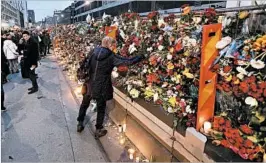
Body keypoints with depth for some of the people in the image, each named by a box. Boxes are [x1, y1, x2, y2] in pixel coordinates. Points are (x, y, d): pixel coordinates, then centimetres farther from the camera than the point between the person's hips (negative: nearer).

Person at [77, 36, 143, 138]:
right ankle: (99, 130, 24)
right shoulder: (111, 56, -13)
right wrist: (141, 57, -1)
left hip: (90, 84, 5)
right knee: (101, 108, 13)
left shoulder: (94, 52, 0)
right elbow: (127, 61, -13)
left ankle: (80, 124, 37)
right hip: (101, 87, -4)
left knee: (84, 104, 25)